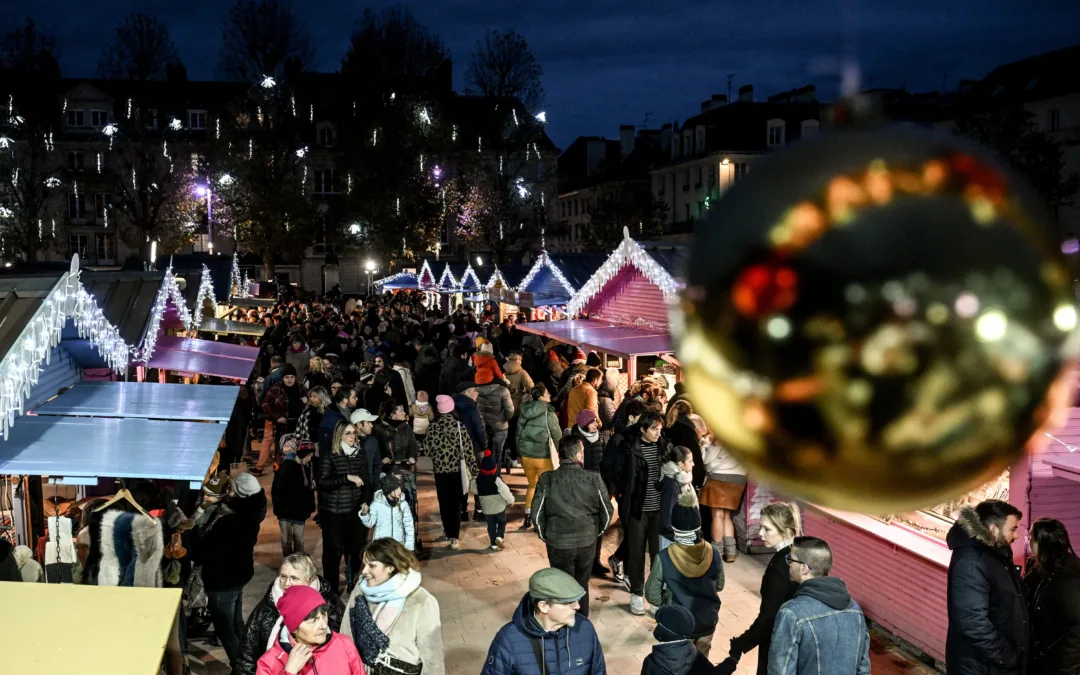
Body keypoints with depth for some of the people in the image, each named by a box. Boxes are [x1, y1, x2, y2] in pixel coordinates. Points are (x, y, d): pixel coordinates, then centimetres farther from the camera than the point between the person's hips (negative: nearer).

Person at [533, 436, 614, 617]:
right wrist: (598, 532, 15)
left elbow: (537, 514, -9)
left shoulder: (547, 480, -13)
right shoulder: (594, 479, -11)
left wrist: (544, 535, 8)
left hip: (558, 543, -1)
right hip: (588, 542, 2)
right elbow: (607, 511, -2)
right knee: (582, 585, 22)